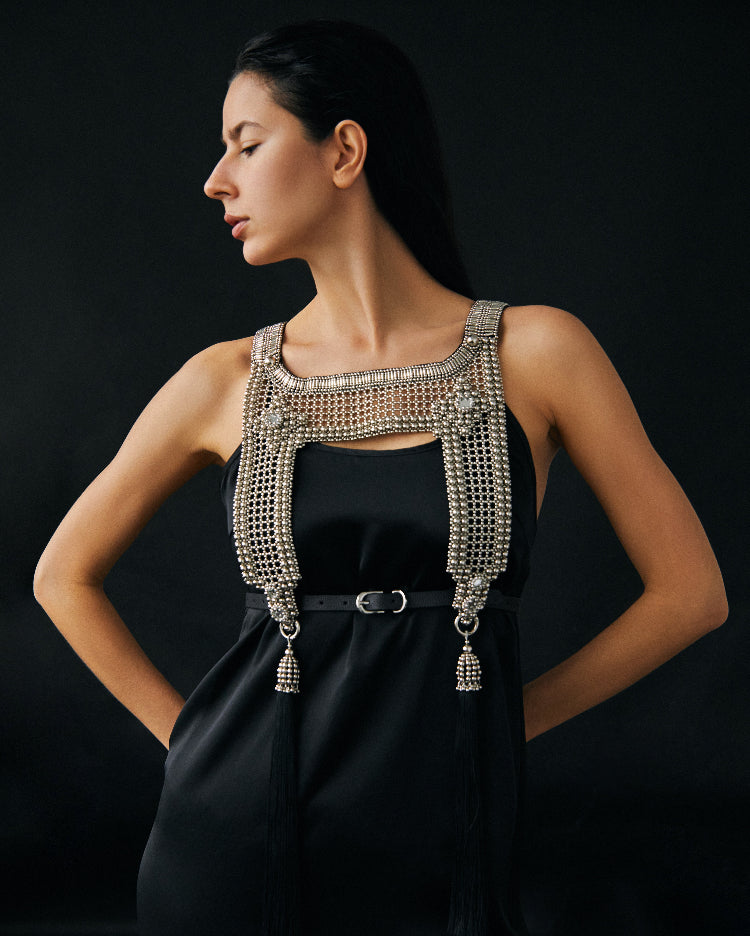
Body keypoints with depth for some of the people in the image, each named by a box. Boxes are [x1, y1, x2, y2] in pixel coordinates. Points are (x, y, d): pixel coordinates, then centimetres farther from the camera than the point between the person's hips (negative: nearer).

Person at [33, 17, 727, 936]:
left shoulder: (534, 352, -5)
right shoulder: (228, 382, 1)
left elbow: (690, 590, 1)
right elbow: (65, 576, 13)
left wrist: (505, 718, 1)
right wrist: (189, 735, 6)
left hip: (440, 857, -1)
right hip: (237, 846, 2)